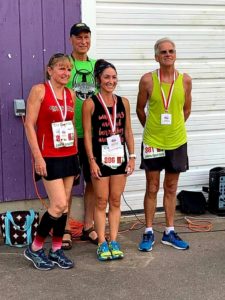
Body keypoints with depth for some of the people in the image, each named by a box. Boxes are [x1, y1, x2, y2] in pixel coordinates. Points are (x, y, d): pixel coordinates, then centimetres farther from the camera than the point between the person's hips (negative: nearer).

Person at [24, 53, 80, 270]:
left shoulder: (71, 94, 10)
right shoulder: (39, 90, -7)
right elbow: (29, 124, -11)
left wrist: (76, 155, 13)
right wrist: (37, 157, -16)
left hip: (69, 156, 6)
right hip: (49, 157, -6)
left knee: (64, 206, 8)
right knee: (58, 205, -9)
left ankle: (56, 251, 21)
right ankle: (34, 248, 9)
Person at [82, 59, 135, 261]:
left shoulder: (123, 102, 6)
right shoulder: (90, 104, -6)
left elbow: (128, 132, 9)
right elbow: (87, 134, -7)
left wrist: (132, 157, 4)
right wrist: (92, 161, -11)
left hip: (119, 157, 4)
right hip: (100, 157, -3)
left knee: (115, 201, 9)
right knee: (101, 202, 4)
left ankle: (114, 241, 18)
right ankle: (102, 244, 13)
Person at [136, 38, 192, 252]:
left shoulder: (185, 80, -3)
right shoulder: (147, 80, -9)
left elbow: (186, 109, 10)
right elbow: (140, 109, 3)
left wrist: (174, 128, 11)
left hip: (177, 142, 2)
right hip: (152, 142, -2)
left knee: (171, 189, 12)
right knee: (152, 188, 6)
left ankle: (169, 232, 23)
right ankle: (149, 233, 17)